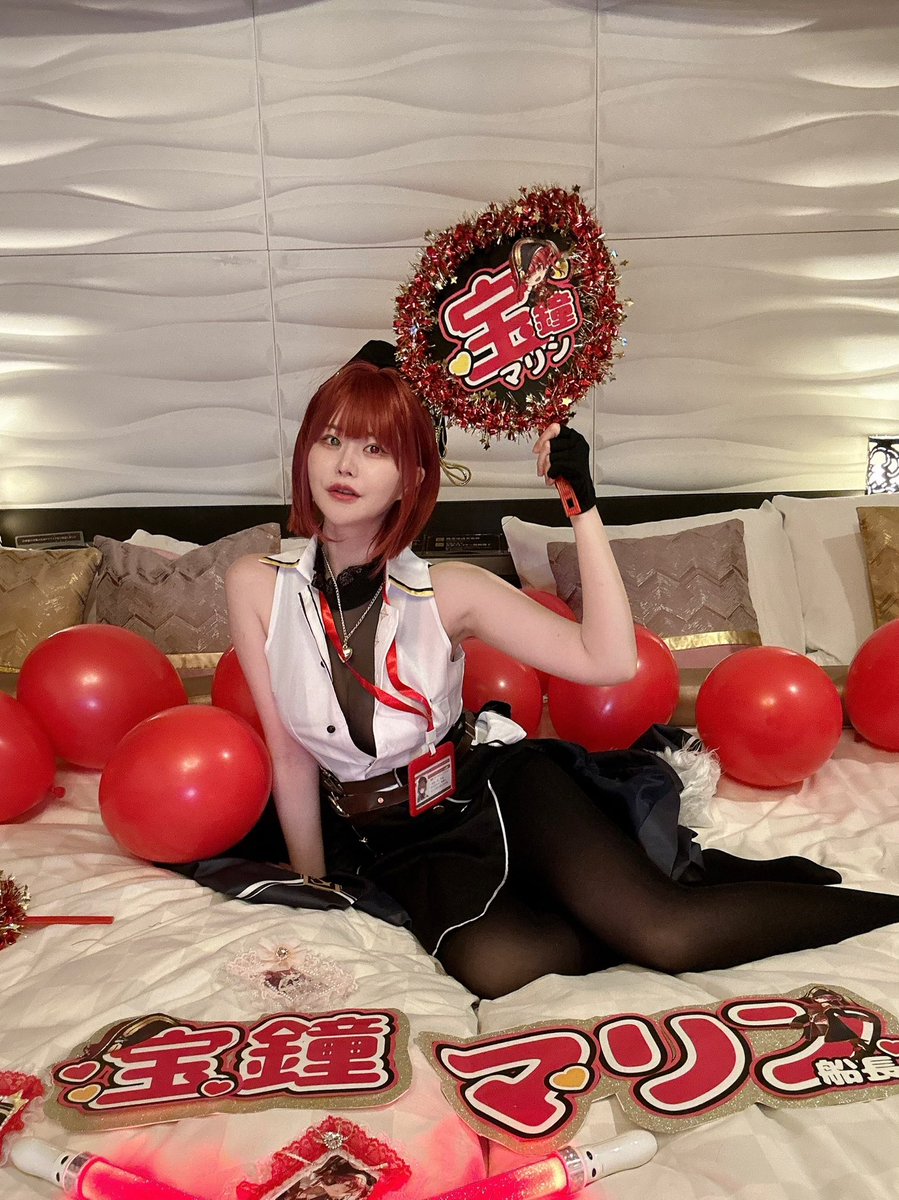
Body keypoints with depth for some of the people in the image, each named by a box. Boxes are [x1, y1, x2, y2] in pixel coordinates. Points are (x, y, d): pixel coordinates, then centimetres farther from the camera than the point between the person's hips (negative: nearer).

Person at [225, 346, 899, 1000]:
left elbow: (610, 661, -18)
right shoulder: (257, 586, -7)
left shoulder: (444, 592, -11)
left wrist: (584, 505, -23)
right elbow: (291, 759, -1)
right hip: (395, 844, 2)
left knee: (665, 931, -26)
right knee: (495, 965, -30)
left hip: (493, 788, -1)